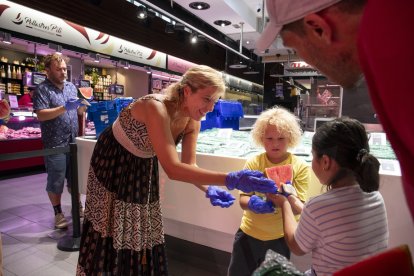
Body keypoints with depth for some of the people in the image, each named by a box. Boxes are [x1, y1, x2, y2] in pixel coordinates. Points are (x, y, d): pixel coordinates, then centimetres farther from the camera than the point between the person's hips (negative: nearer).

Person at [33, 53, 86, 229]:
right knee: (56, 181, 5)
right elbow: (41, 115, -17)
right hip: (55, 144, -5)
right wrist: (64, 108, -24)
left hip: (73, 141, 5)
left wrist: (84, 105, -6)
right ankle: (58, 213, 20)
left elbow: (78, 111, 15)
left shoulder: (71, 87, 11)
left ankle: (77, 206, 31)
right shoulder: (42, 90, -7)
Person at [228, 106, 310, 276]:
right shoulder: (253, 163, -11)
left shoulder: (300, 167, -13)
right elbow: (243, 200, -10)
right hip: (249, 233, 1)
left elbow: (299, 210, -15)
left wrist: (289, 196, -36)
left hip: (279, 238, -1)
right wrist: (253, 203, -32)